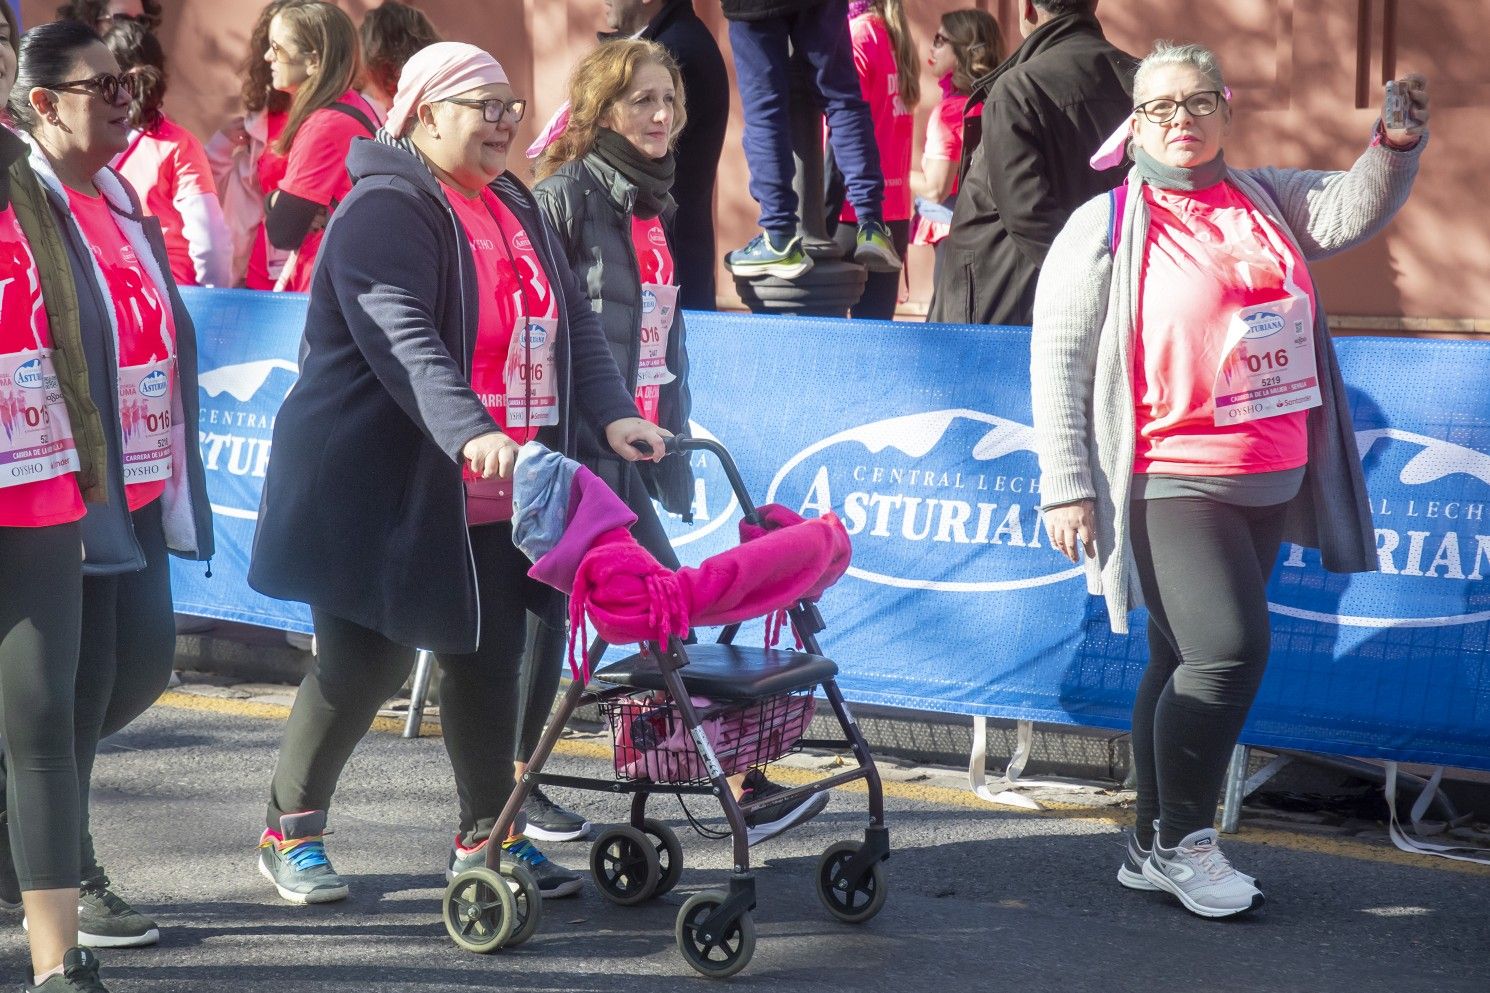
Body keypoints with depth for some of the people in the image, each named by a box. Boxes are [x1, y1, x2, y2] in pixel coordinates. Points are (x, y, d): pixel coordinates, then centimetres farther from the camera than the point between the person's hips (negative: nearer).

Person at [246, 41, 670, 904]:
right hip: (391, 488, -7)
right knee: (366, 663, 0)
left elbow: (575, 320, 9)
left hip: (500, 496, 7)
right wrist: (469, 432, -40)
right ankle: (291, 831, 17)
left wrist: (613, 413, -8)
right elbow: (402, 339, -27)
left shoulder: (517, 210, 14)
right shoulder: (387, 211, -14)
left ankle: (488, 835, 22)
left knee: (492, 661, 9)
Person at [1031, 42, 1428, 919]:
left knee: (1189, 665, 12)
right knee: (1231, 648, -18)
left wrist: (1399, 146, -19)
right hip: (1168, 483, -6)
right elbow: (1059, 361, -6)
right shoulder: (1104, 228, -4)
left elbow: (1353, 209, 2)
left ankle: (1156, 851, 21)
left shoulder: (1268, 202, 12)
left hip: (1267, 483, 6)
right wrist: (1066, 487, -12)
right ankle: (1182, 840, -2)